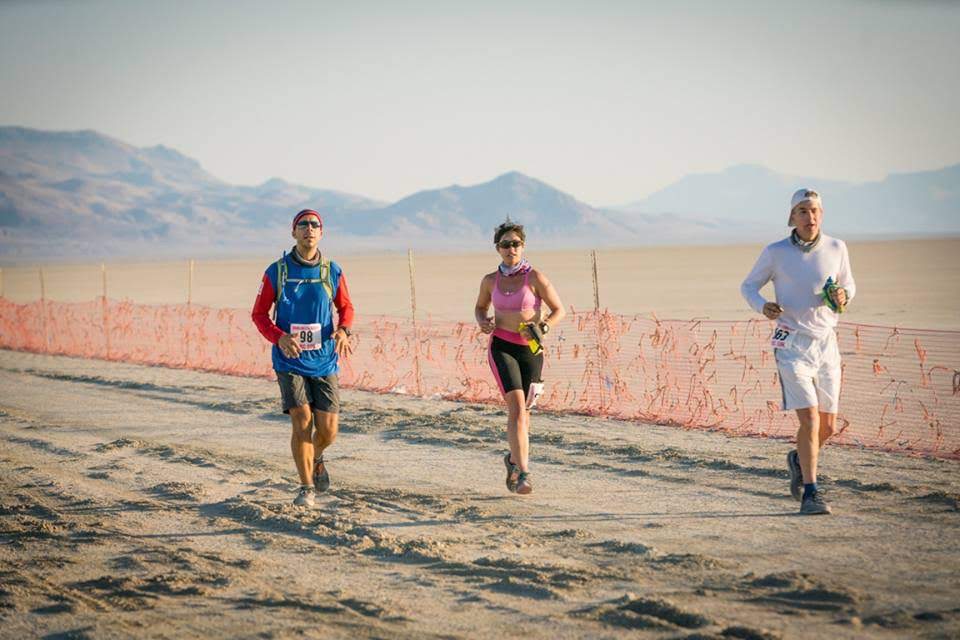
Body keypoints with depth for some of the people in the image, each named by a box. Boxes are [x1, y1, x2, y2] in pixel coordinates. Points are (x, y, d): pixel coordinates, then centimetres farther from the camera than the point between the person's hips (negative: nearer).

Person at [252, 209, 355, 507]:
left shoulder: (332, 272, 1)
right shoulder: (276, 272, -3)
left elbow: (346, 307, 15)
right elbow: (259, 314, 3)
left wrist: (343, 330, -8)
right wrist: (279, 337, -17)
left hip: (324, 361, 2)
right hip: (290, 361, -2)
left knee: (328, 430, 0)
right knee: (302, 422, -14)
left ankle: (316, 458, 36)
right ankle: (306, 488, 2)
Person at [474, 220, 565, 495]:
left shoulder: (535, 277, -5)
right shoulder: (490, 281, 3)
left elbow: (559, 310, -1)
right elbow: (480, 307, 21)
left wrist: (542, 328, -19)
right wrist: (482, 322, -1)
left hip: (531, 349, 0)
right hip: (502, 347, 0)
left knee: (523, 410, 12)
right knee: (517, 405, -19)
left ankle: (514, 459, 41)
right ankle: (523, 473, -24)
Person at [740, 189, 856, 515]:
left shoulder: (836, 248, 1)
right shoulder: (776, 252, -6)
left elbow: (848, 285, 15)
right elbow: (748, 286, 6)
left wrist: (843, 296, -9)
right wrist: (762, 307, -15)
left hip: (826, 343, 4)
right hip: (792, 344, -4)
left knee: (828, 426, 9)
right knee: (809, 419, -17)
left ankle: (798, 460, 41)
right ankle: (811, 493, -11)